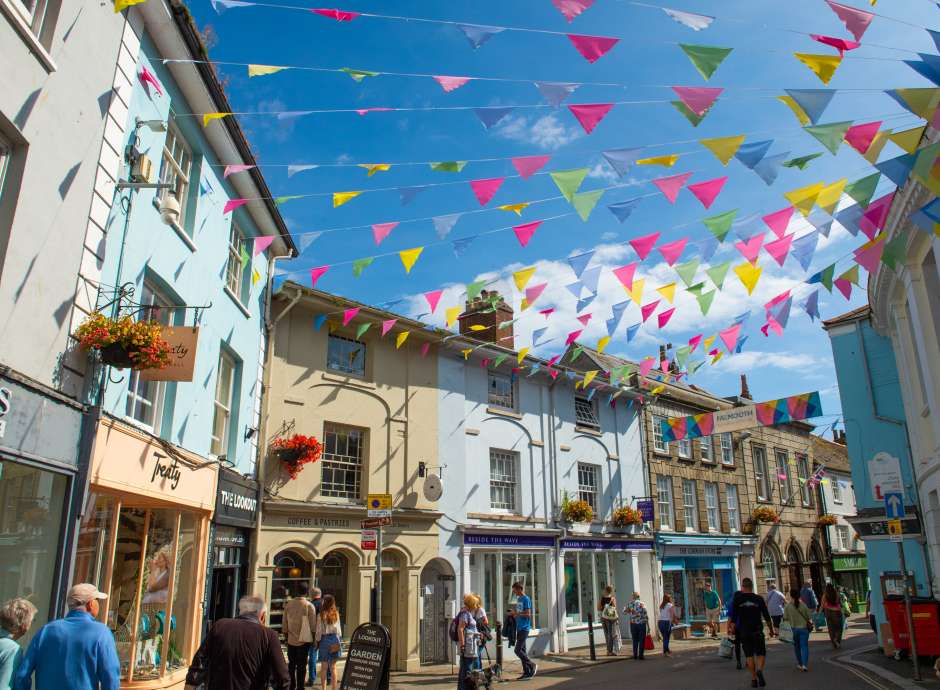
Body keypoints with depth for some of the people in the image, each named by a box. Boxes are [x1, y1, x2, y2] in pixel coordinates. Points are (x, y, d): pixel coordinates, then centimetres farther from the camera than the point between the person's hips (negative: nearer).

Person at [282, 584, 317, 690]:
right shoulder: (309, 606, -13)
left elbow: (284, 623, 3)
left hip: (291, 640, 4)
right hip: (304, 640, -3)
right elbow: (313, 625, -9)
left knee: (291, 664, 17)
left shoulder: (288, 604, -3)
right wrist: (313, 638, 5)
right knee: (301, 665, 5)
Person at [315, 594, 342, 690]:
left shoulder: (321, 615, -10)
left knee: (324, 666, 8)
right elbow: (339, 629, 7)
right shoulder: (336, 614, 0)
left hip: (325, 639, -3)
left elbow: (319, 630, -6)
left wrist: (316, 641, 5)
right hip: (335, 639, 3)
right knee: (333, 666, 10)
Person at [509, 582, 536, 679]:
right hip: (519, 628, 9)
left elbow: (528, 614, -18)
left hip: (524, 628, -9)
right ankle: (527, 672, 15)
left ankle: (532, 666, 2)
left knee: (517, 650, -11)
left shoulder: (526, 599, -12)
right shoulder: (518, 599, 14)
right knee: (522, 650, 10)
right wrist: (514, 614, 4)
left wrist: (516, 613, -14)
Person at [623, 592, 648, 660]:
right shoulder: (642, 604, -6)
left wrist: (630, 601, 8)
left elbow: (624, 611, 13)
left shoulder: (630, 604, 0)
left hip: (633, 624, 2)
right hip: (641, 624, -2)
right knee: (642, 640, 4)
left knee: (635, 640, 12)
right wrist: (648, 626, -1)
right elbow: (645, 616, -8)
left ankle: (635, 655, 13)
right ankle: (640, 655, 2)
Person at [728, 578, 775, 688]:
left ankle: (754, 678, 8)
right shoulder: (759, 599, -3)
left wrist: (732, 629, 5)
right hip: (757, 631, 0)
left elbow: (733, 617, -4)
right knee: (761, 653, 10)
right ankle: (759, 670, -16)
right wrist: (771, 629, 13)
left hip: (743, 632, 0)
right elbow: (767, 617, 0)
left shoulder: (737, 599, -3)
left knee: (749, 655, 9)